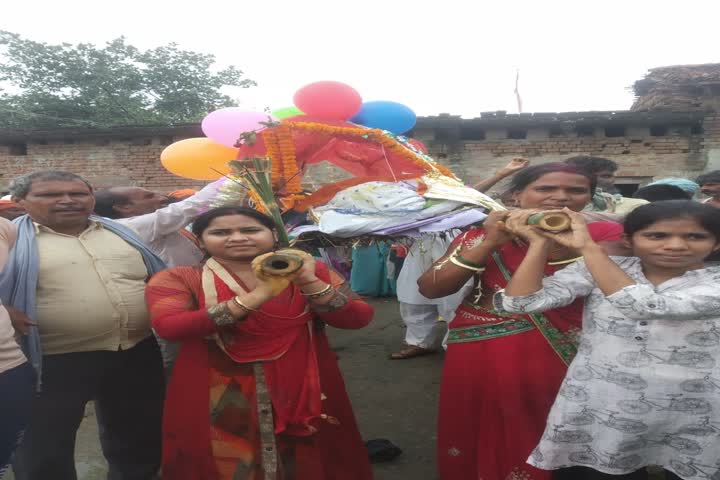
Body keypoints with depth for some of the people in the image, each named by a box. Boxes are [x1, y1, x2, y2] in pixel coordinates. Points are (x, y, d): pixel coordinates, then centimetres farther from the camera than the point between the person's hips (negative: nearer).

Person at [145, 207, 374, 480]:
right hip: (220, 400, -1)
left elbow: (359, 319, -8)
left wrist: (309, 283, -24)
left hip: (303, 392, 2)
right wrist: (257, 296, -26)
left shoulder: (311, 272, -1)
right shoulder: (179, 279, -4)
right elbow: (168, 327, -22)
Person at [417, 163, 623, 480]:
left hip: (557, 354, -1)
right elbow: (430, 288, -8)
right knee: (480, 432, 15)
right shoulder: (483, 233, 0)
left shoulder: (605, 235, -4)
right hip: (478, 352, 2)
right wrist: (491, 243, -16)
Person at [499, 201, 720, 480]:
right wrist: (540, 242, -21)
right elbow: (519, 302, -16)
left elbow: (649, 306, -30)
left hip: (686, 411, -1)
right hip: (593, 401, 2)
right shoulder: (598, 269, -5)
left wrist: (588, 246, -25)